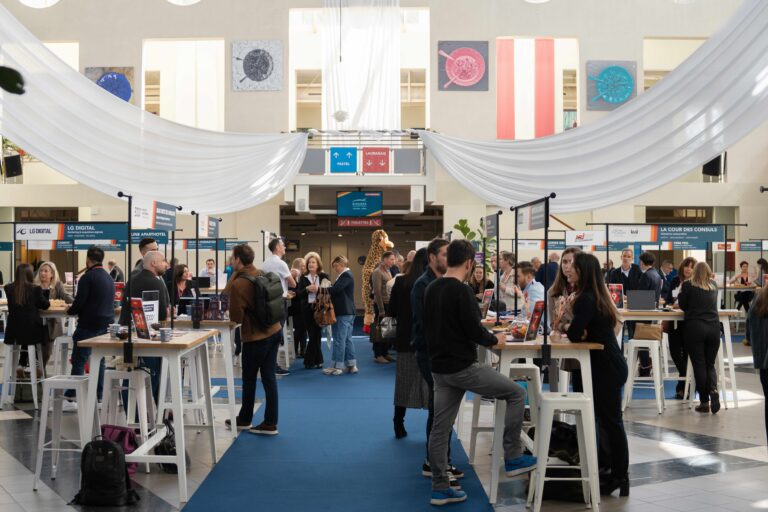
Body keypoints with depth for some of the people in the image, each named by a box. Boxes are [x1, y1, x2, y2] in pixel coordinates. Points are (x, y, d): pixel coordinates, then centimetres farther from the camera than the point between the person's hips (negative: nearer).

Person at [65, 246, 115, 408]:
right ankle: (98, 396, 14)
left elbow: (79, 302, -15)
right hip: (106, 324, 7)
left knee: (79, 362, -4)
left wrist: (70, 311, 6)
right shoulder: (109, 278, 14)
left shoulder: (88, 277, -11)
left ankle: (70, 398, -5)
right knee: (99, 361, 12)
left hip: (89, 325, -7)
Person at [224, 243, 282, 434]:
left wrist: (232, 312, 6)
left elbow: (236, 317, -15)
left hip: (256, 337, -7)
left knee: (249, 379, 10)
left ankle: (244, 419, 27)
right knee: (269, 377, 10)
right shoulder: (261, 274, 4)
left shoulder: (238, 284, -20)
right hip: (274, 331, 7)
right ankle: (270, 423, 14)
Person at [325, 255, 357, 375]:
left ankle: (337, 366, -3)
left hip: (342, 312, -10)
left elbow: (336, 289, -25)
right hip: (347, 312, 10)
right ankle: (351, 365, 14)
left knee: (339, 340, -6)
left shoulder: (345, 275, -14)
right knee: (347, 339, 11)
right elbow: (339, 290, 14)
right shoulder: (347, 275, 18)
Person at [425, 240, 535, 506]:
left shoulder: (431, 288, 9)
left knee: (441, 427, 10)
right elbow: (474, 331, -18)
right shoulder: (461, 290, -16)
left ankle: (439, 488, 14)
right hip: (462, 366, -8)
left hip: (439, 367, 8)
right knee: (516, 393, 5)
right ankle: (512, 457, 8)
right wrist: (495, 339, 2)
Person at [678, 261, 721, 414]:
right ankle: (713, 389, -15)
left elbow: (683, 306, 7)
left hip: (695, 328, -3)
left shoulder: (688, 285, -2)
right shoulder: (714, 285, 10)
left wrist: (681, 291, 22)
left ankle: (704, 402, 4)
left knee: (699, 365, 3)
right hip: (714, 328, 3)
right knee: (710, 364, 13)